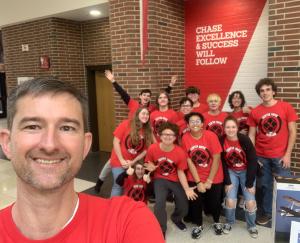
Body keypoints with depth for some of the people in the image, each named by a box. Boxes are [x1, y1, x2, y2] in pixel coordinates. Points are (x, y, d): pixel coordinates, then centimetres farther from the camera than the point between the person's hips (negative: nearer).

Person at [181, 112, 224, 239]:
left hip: (214, 177, -1)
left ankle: (217, 222, 39)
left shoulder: (211, 135, -17)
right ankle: (198, 225, 28)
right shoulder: (185, 138, -12)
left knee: (214, 202, 6)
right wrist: (198, 182, -11)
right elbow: (189, 161, -8)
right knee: (195, 202, -2)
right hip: (195, 178, 1)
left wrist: (209, 181, -13)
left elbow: (216, 159, -14)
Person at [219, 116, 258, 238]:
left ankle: (251, 225, 22)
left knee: (250, 202, -8)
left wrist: (250, 184, -16)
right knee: (230, 200, -9)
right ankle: (229, 222, 21)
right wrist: (227, 182, -9)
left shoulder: (245, 139, -23)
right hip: (231, 172, 1)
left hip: (246, 171, -1)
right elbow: (222, 163, -8)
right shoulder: (221, 141, -17)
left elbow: (253, 161, -17)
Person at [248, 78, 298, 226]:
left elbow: (292, 132, -3)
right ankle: (267, 213, 29)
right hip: (261, 156, 2)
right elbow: (251, 135, 4)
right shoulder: (255, 112, 1)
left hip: (280, 155, -2)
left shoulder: (286, 107, -4)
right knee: (266, 185, 13)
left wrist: (287, 154, -8)